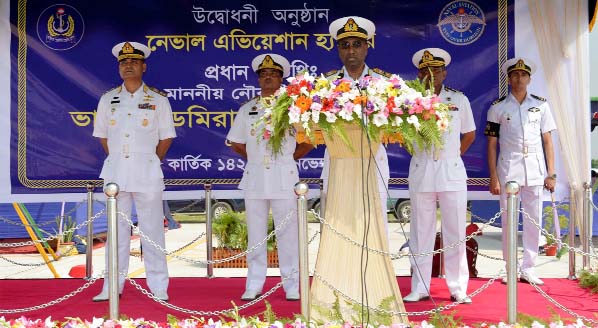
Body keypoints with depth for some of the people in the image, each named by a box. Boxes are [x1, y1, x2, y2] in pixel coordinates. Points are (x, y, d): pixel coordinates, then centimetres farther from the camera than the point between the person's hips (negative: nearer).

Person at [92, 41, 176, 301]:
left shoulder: (158, 100, 3)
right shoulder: (107, 100, 10)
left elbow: (166, 137, 7)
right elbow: (102, 136, 17)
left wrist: (151, 163, 2)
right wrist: (116, 160, 8)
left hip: (147, 173, -2)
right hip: (115, 172, 2)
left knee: (152, 230, 0)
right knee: (117, 230, 6)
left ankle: (158, 288, 6)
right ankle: (112, 286, 13)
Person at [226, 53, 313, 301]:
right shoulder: (247, 109, 13)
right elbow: (236, 143, 21)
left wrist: (290, 157, 2)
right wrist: (254, 158, 12)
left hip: (284, 177, -3)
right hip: (255, 178, 3)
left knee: (287, 233, -1)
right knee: (255, 234, 5)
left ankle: (292, 286, 6)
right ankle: (254, 286, 12)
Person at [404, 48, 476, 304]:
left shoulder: (459, 100, 7)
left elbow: (470, 133, 17)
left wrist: (454, 155, 10)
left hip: (452, 172, 1)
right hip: (421, 172, 0)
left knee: (455, 232, 3)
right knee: (421, 232, 4)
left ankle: (458, 288, 10)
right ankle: (420, 288, 12)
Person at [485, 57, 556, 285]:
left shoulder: (541, 105, 7)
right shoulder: (498, 108, 3)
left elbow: (547, 141, 7)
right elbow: (491, 144, 2)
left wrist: (551, 173, 2)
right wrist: (493, 178, -4)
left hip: (535, 170, 2)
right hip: (508, 169, -1)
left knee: (534, 221, 3)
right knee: (508, 221, 3)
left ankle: (528, 269, 13)